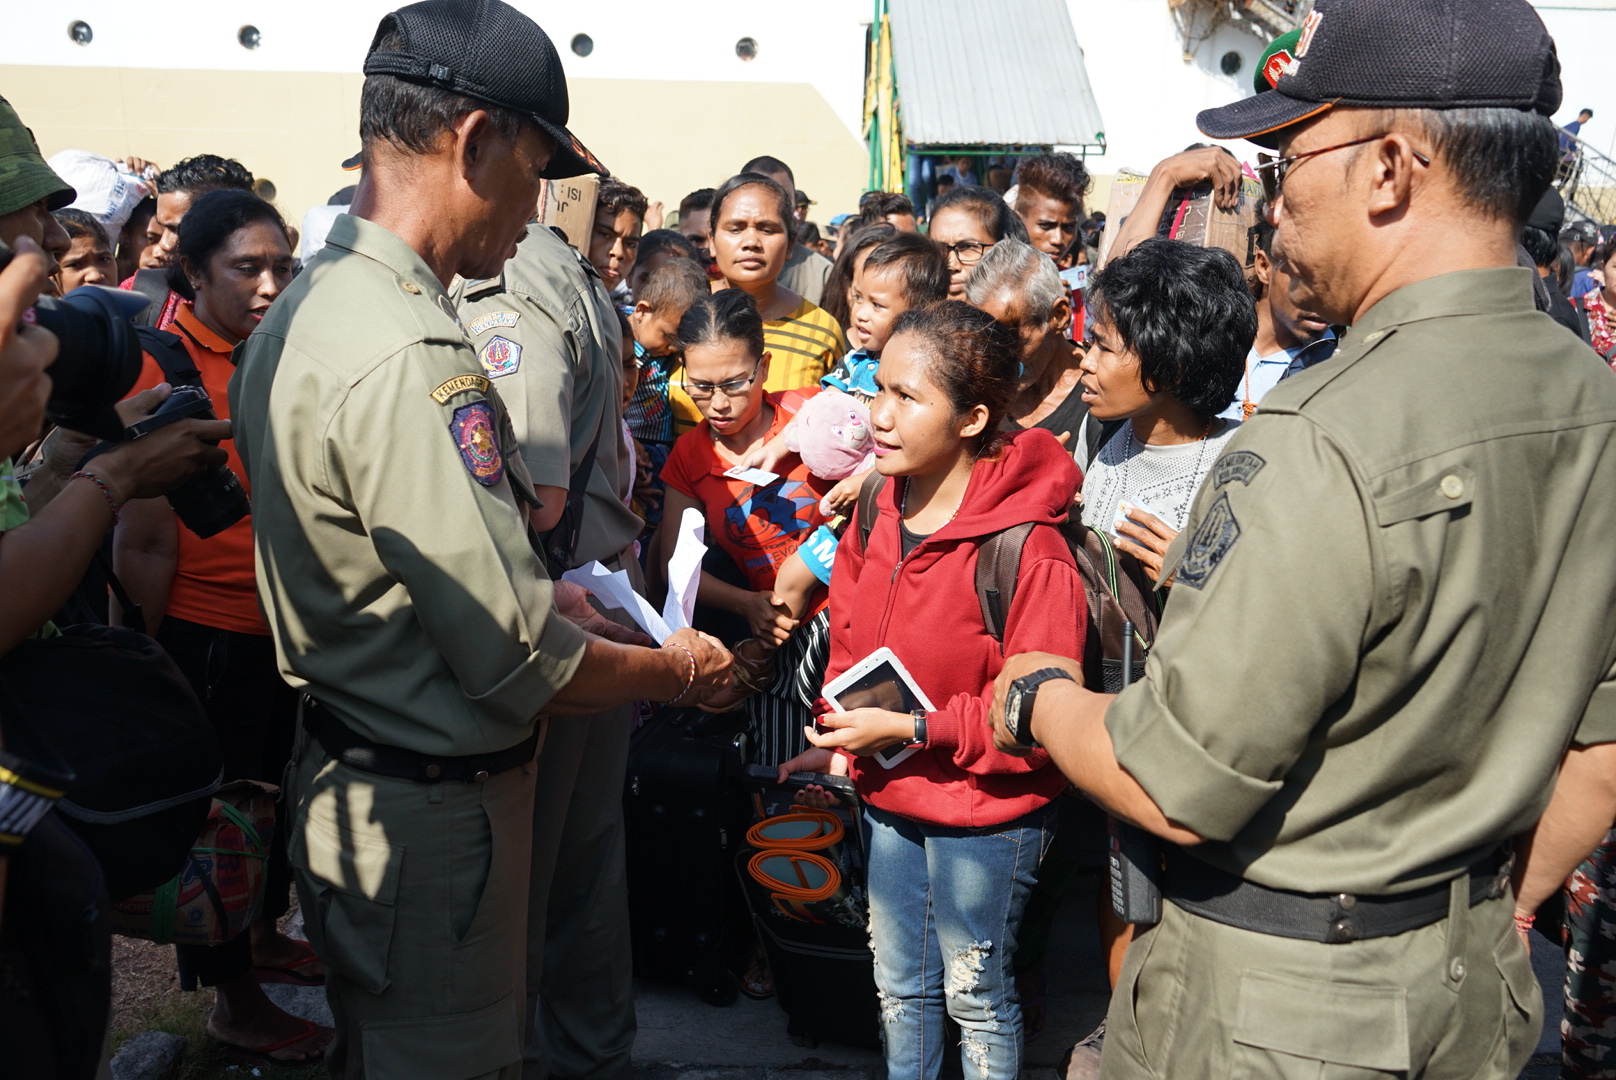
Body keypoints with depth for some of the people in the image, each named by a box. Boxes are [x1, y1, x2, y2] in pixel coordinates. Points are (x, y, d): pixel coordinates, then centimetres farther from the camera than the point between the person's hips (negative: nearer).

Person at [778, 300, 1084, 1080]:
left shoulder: (1027, 549, -26)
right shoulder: (878, 514, -2)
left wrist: (915, 730, -25)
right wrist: (842, 735, 0)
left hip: (985, 816, -7)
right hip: (886, 797, 7)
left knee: (976, 995, 13)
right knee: (898, 986, 22)